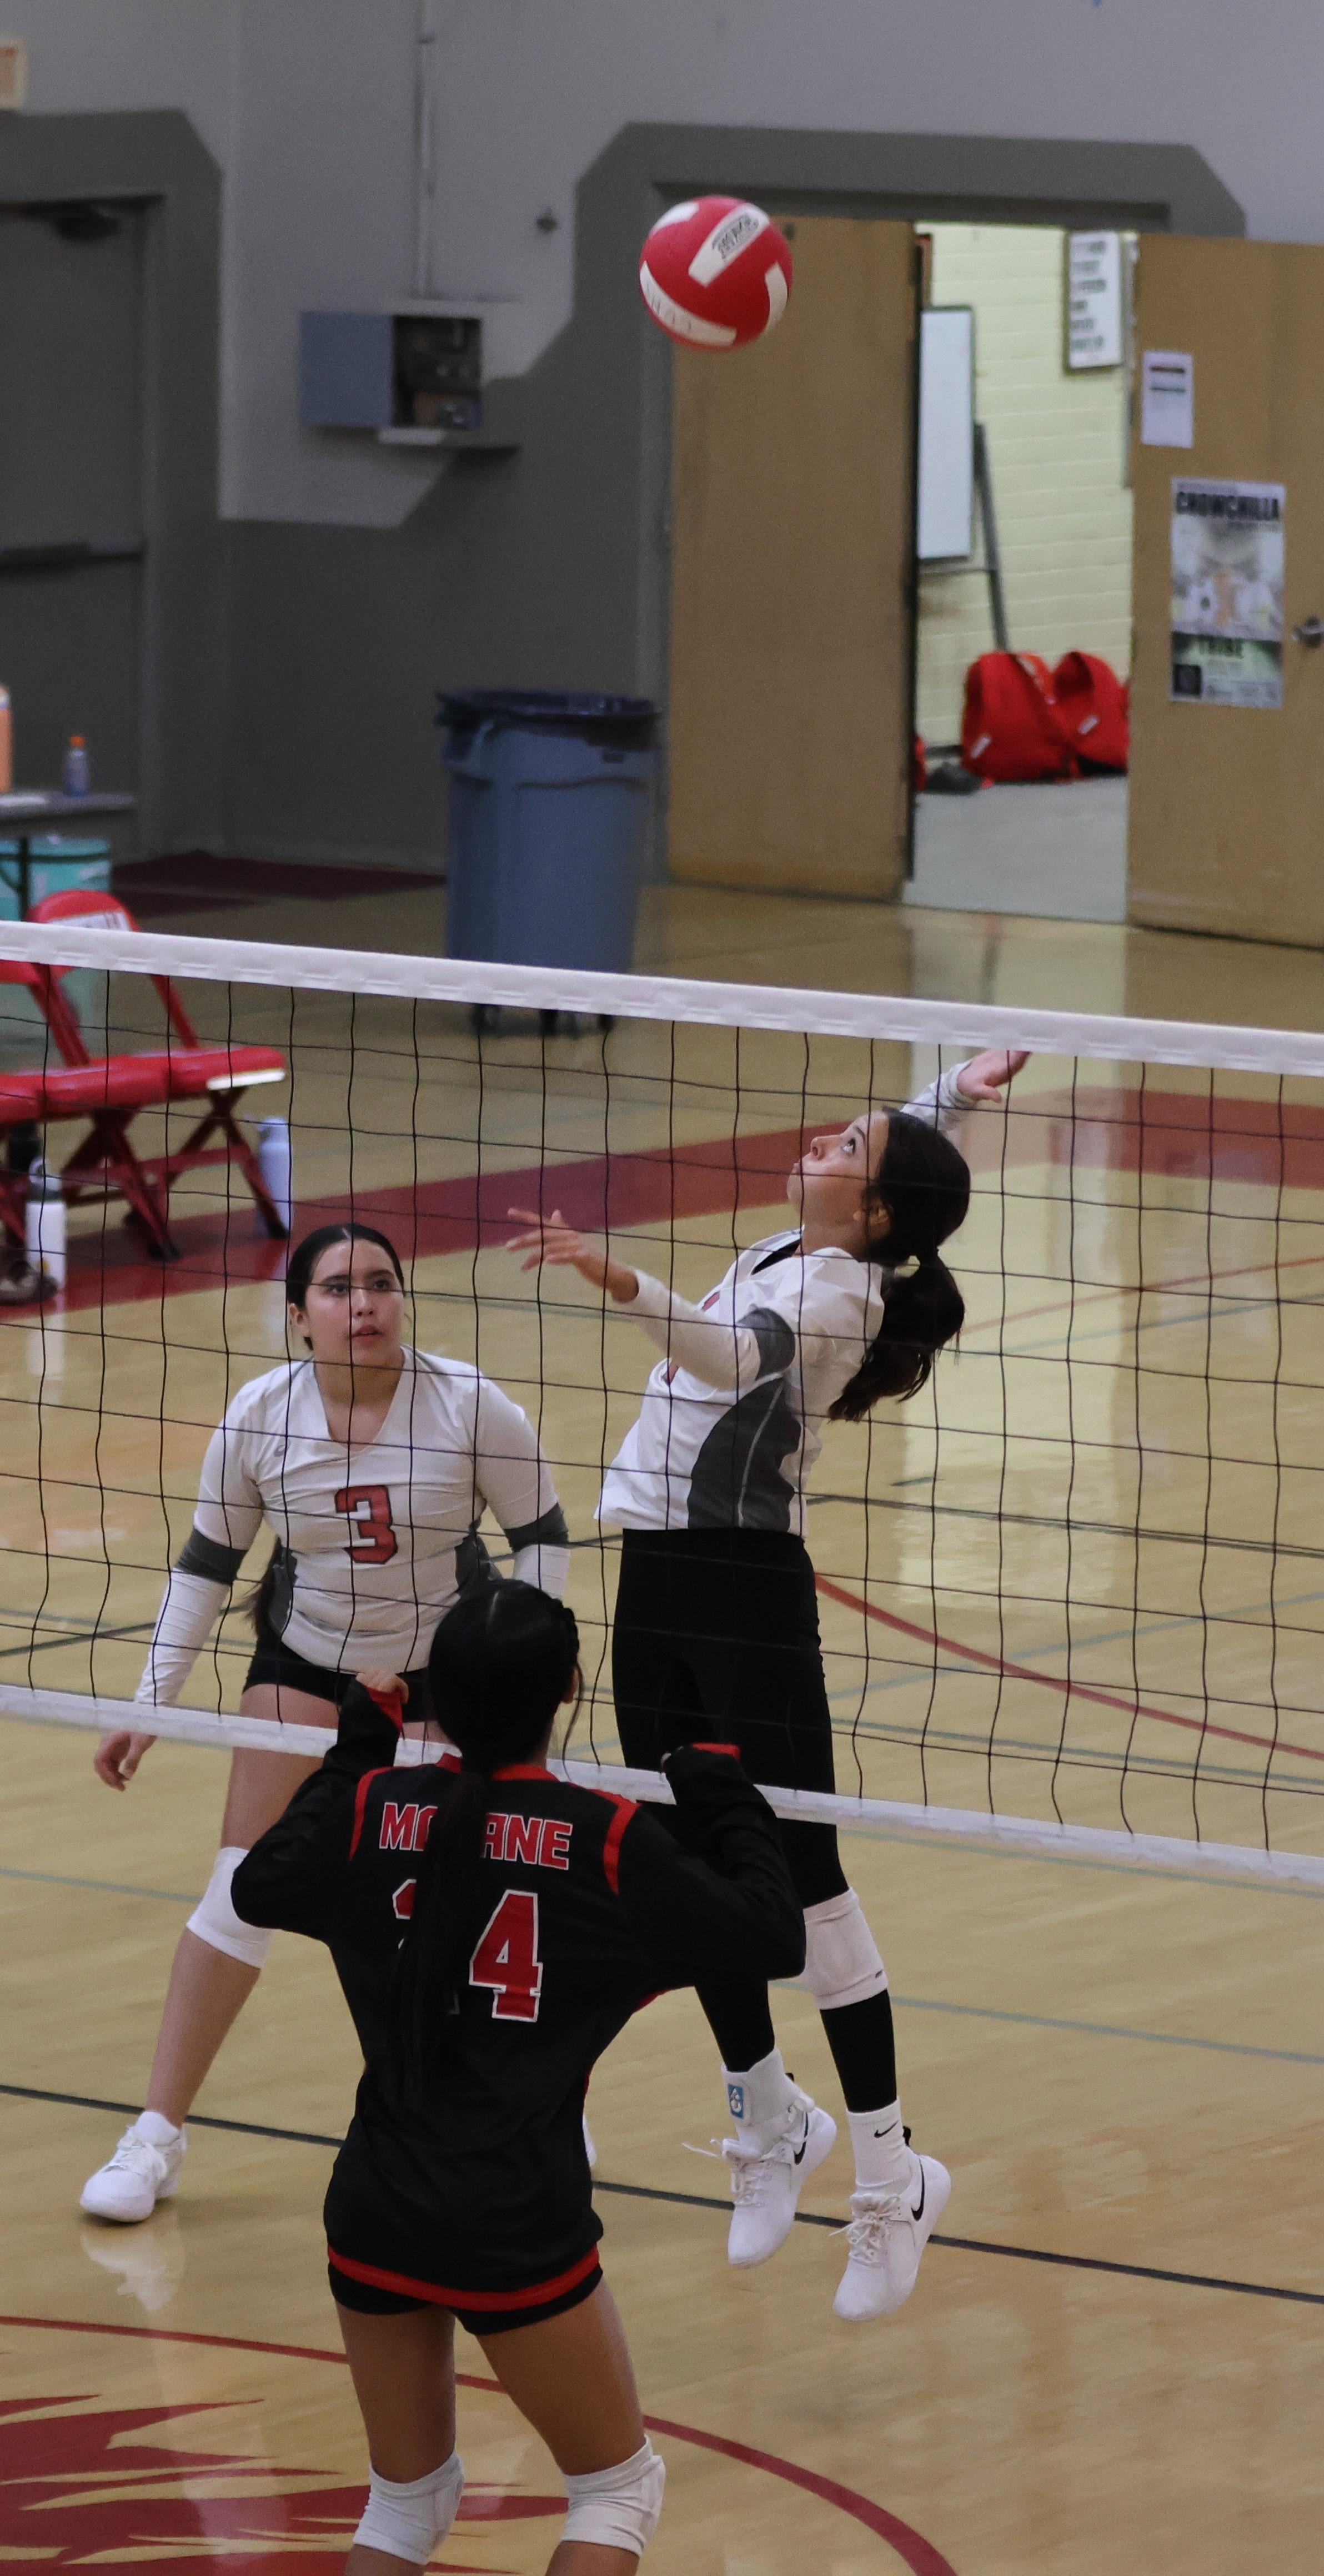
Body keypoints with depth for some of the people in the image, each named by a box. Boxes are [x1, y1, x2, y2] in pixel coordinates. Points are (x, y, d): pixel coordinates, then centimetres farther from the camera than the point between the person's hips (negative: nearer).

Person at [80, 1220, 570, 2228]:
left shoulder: (469, 1405, -21)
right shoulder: (261, 1414, -16)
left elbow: (544, 1534, -8)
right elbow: (207, 1562, -4)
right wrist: (152, 1705, -4)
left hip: (449, 1664, -1)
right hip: (306, 1661, 1)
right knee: (244, 1888, -6)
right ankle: (157, 2135, 1)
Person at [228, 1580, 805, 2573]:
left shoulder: (374, 1812, -3)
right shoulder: (606, 1841, -13)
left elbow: (257, 1888, 18)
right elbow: (774, 1940, -4)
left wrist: (358, 1746, 25)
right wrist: (723, 1797, 9)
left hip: (375, 2215, 4)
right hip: (519, 2224, -4)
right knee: (620, 2487, 15)